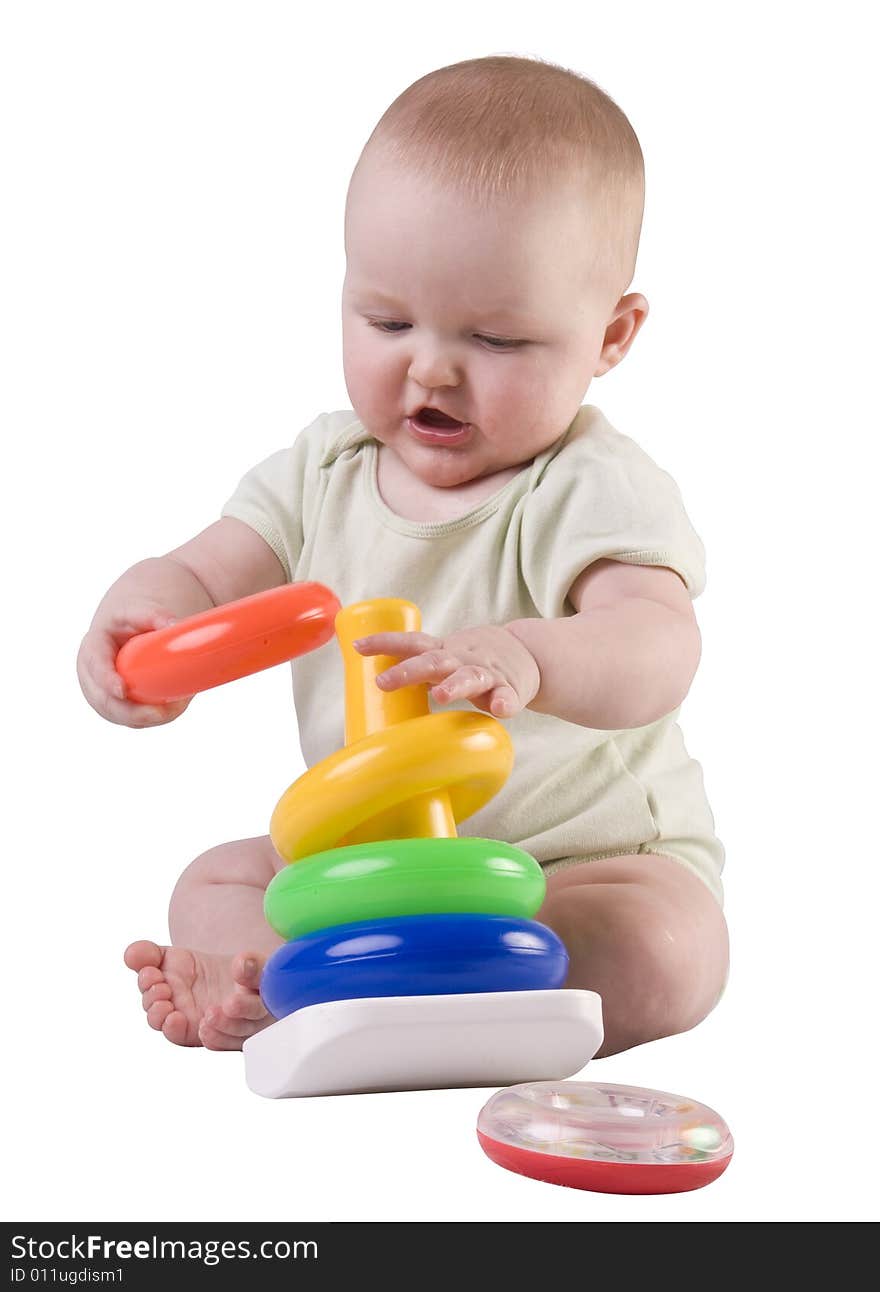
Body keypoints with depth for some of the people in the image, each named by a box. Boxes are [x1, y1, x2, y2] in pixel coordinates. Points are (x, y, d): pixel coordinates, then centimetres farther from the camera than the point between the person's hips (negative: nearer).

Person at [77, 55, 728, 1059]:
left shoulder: (593, 488, -19)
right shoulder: (324, 470, -1)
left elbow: (658, 649, -36)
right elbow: (200, 577, -1)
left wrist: (526, 659, -59)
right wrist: (136, 621, -28)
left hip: (586, 855, -5)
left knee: (664, 955, -32)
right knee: (213, 885, -3)